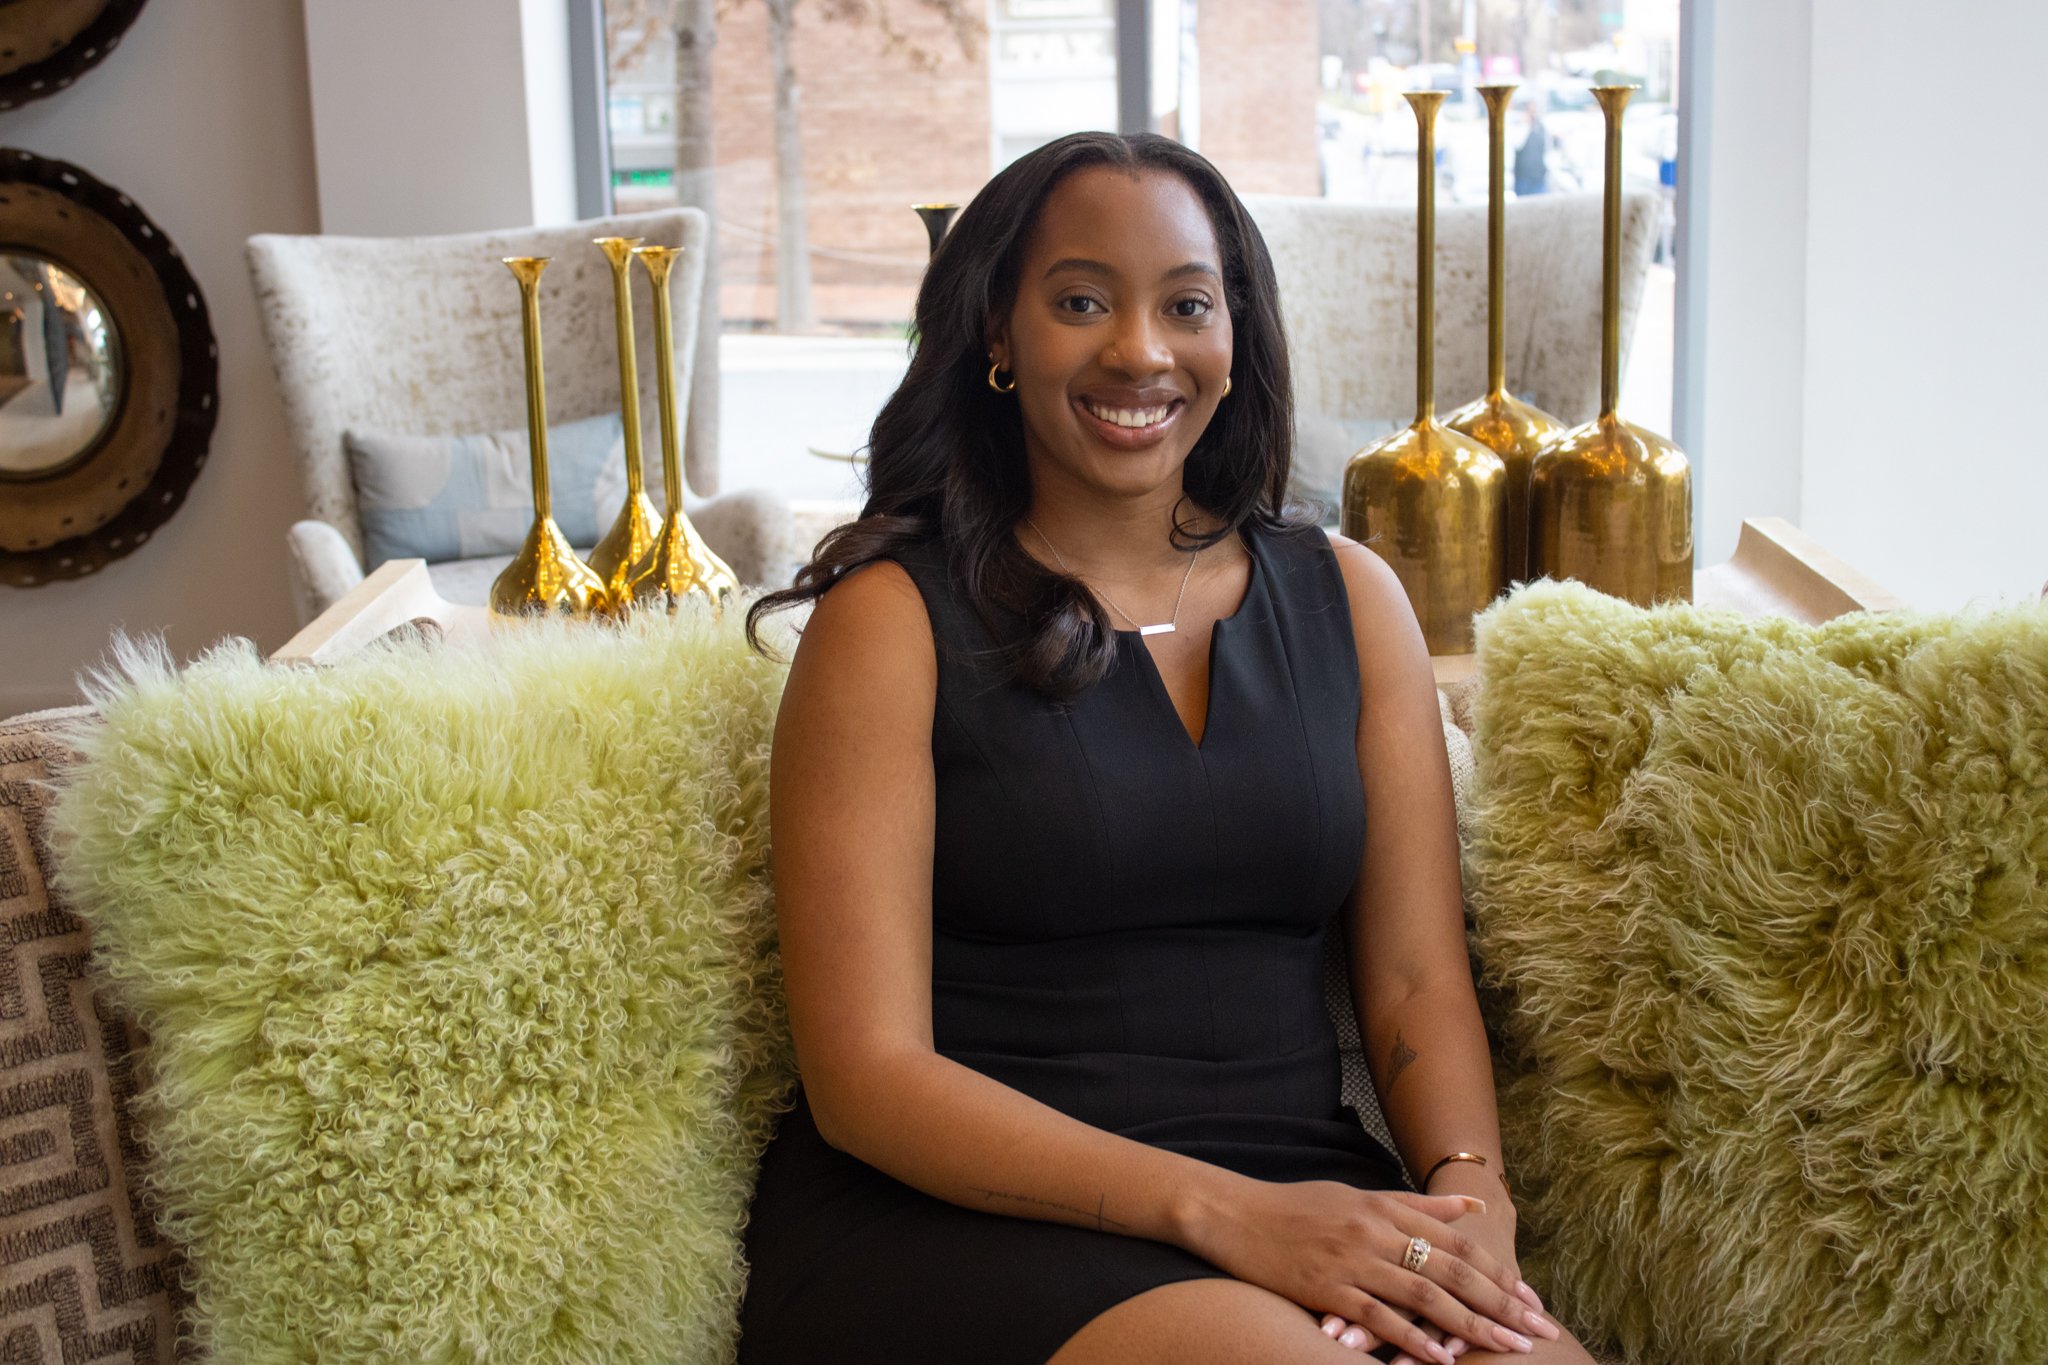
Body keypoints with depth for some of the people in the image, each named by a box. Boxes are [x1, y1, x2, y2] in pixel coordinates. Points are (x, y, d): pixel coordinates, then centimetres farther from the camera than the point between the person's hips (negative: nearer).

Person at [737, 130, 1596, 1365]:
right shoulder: (894, 616, -1)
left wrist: (1469, 1193, -14)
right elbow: (867, 1074, -8)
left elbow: (1417, 981, 8)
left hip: (1298, 1195, 4)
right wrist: (1219, 1211, -18)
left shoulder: (1348, 597, 13)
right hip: (962, 1214, -4)